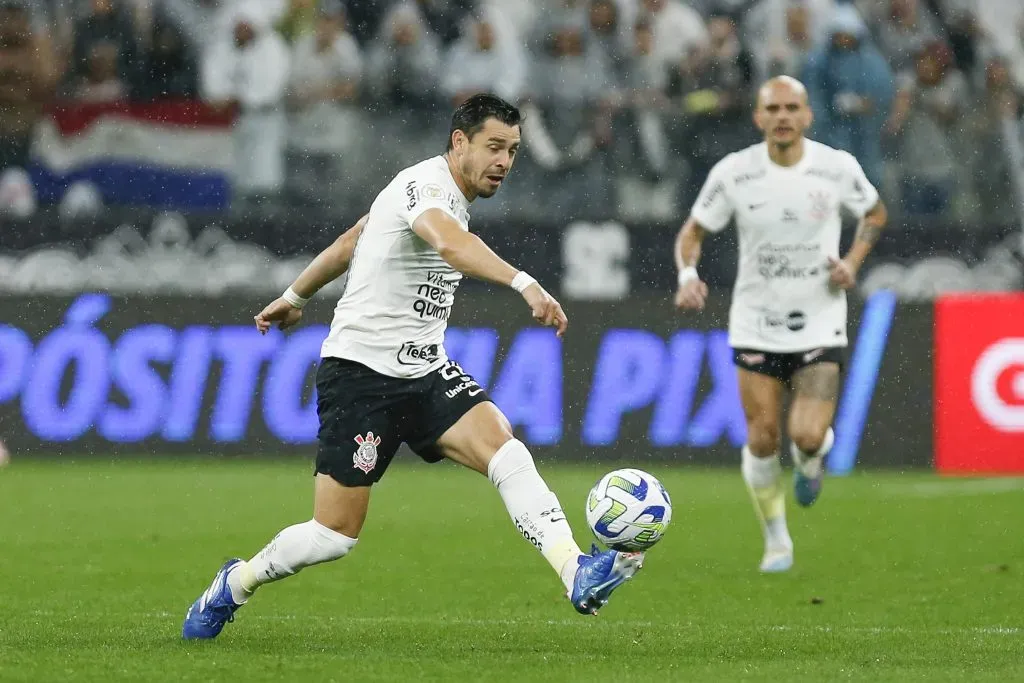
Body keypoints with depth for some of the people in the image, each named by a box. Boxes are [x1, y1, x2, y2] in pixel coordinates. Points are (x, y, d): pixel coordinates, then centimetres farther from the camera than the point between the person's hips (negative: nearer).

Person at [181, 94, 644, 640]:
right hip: (360, 372, -8)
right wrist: (524, 284, -54)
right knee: (335, 535, -5)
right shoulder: (426, 185, -15)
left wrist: (295, 297, 37)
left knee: (506, 451, -19)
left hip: (425, 371, 8)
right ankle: (235, 585, 21)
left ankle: (578, 574, -33)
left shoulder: (452, 198, 13)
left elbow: (349, 242, 26)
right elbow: (449, 244, -40)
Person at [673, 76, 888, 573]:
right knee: (762, 438, -1)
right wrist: (687, 276, -16)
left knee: (807, 436, -16)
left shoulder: (838, 167, -7)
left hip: (820, 324, -1)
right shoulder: (733, 172, -8)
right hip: (755, 325, 1)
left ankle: (812, 457, 23)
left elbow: (875, 213, 12)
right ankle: (776, 541, 22)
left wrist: (853, 262, -4)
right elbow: (693, 231, 4)